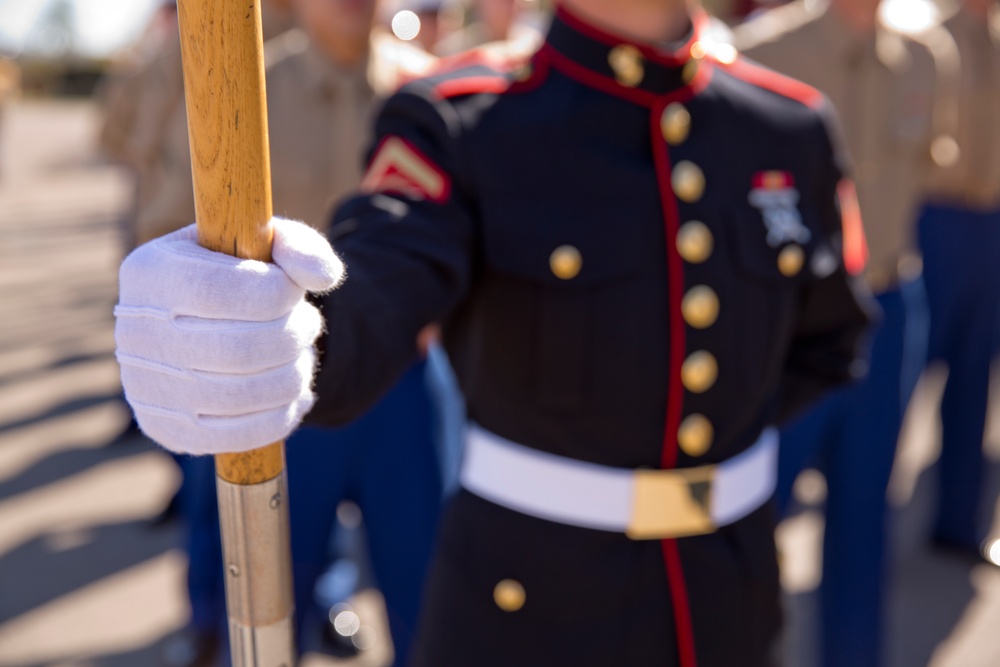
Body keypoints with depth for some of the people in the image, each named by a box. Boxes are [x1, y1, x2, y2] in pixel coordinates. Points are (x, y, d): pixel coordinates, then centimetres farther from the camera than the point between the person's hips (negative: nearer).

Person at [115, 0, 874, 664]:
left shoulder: (790, 128, -1)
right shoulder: (460, 125, -13)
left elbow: (826, 336, 14)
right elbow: (370, 299, -32)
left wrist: (726, 439, 2)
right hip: (528, 597, -3)